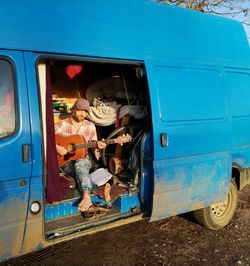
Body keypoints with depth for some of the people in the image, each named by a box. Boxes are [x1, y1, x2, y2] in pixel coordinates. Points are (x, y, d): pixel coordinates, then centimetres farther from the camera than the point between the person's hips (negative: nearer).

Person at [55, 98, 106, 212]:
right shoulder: (63, 124, -1)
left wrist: (98, 147, -13)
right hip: (66, 161, 1)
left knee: (80, 164, -36)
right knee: (79, 167, -34)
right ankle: (86, 194, -42)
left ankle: (86, 196, -53)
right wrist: (56, 147, -25)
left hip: (84, 159, -1)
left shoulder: (90, 126, 8)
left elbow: (93, 147, 10)